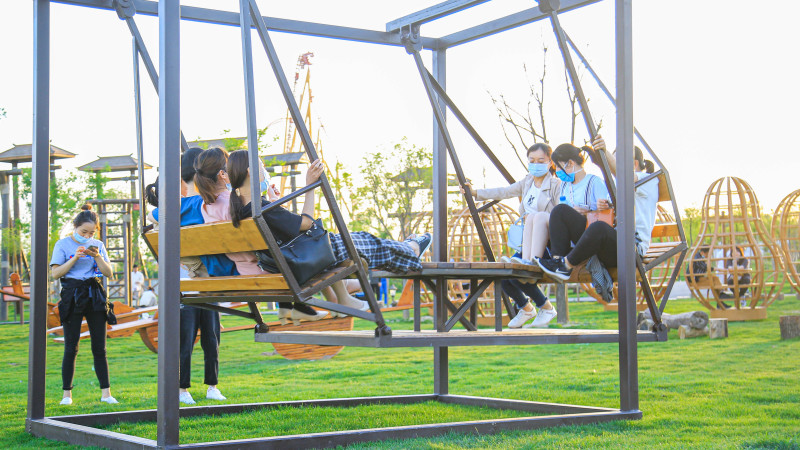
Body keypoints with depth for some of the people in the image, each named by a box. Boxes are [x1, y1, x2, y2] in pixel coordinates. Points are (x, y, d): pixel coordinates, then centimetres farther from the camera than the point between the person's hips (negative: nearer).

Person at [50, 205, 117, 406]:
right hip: (72, 296, -3)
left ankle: (106, 393, 6)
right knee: (71, 348, -2)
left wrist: (98, 256, -10)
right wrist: (75, 258, -15)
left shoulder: (98, 245, 12)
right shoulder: (63, 244, 3)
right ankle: (67, 394, 6)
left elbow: (108, 273, 6)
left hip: (95, 296, 3)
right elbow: (56, 273, -5)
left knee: (99, 348, 2)